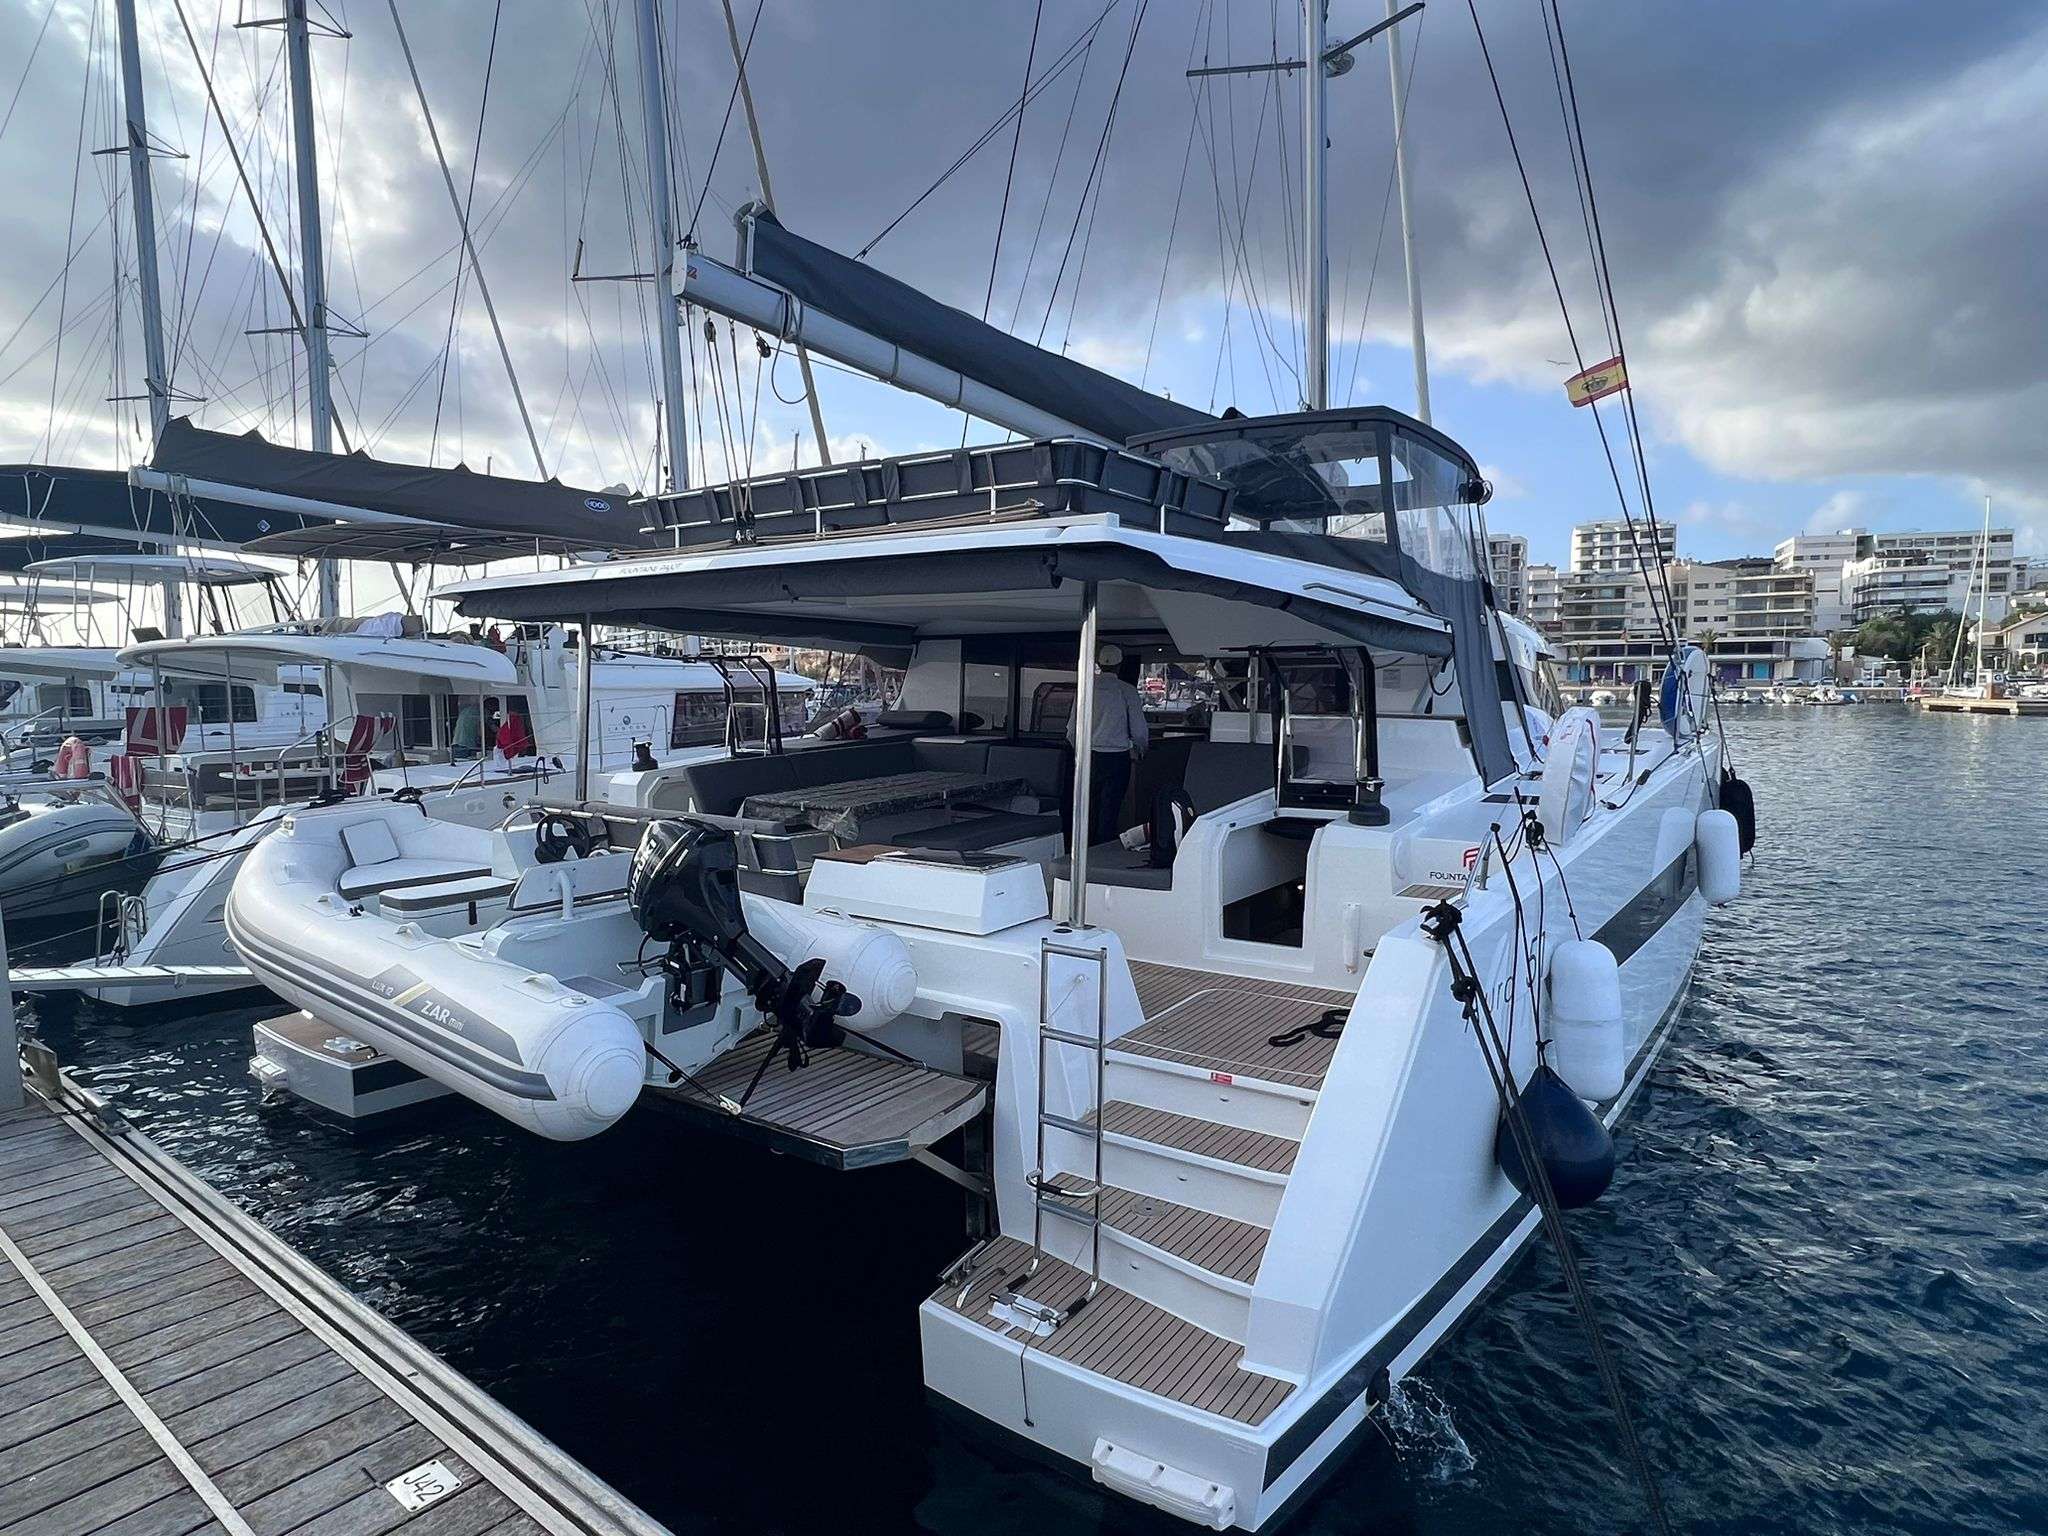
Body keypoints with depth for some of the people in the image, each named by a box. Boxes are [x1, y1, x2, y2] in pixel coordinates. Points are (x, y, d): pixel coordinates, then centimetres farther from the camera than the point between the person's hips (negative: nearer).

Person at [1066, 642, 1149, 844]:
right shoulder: (1128, 692, -6)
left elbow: (1072, 730, 5)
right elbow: (1139, 731, -4)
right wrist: (1139, 751, 17)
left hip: (1090, 757, 3)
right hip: (1117, 758, -2)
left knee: (1089, 809, 13)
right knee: (1109, 811, 4)